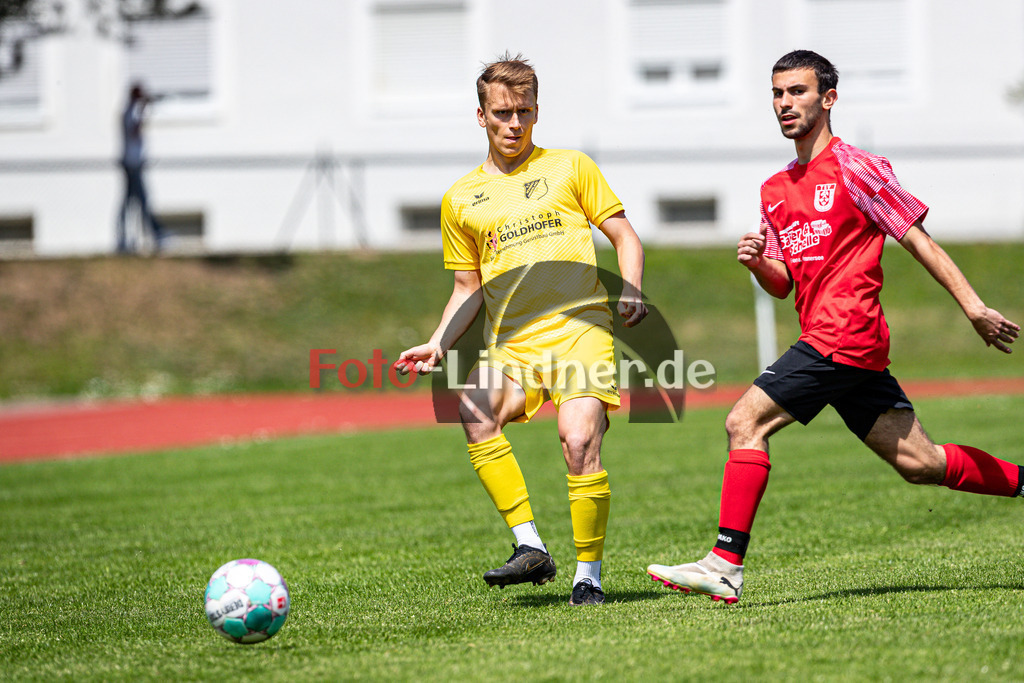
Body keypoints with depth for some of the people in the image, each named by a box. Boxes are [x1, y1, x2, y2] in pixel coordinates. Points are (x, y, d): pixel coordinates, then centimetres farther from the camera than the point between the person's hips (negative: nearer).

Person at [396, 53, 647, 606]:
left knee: (579, 442, -23)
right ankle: (529, 546, -26)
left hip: (581, 329, -2)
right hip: (510, 344, 2)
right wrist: (439, 344, 7)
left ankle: (588, 576, -9)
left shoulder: (570, 167, 12)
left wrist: (631, 291, -7)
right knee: (474, 413, -29)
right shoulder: (461, 199, 17)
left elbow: (624, 237, 12)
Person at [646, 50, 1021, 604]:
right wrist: (757, 263, -1)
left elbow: (918, 240, -4)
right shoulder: (774, 190, 20)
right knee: (918, 462, 9)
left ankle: (726, 566, -16)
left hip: (843, 332, -8)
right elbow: (784, 285, 22)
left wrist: (975, 308, -7)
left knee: (746, 421, -15)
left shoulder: (853, 167, -3)